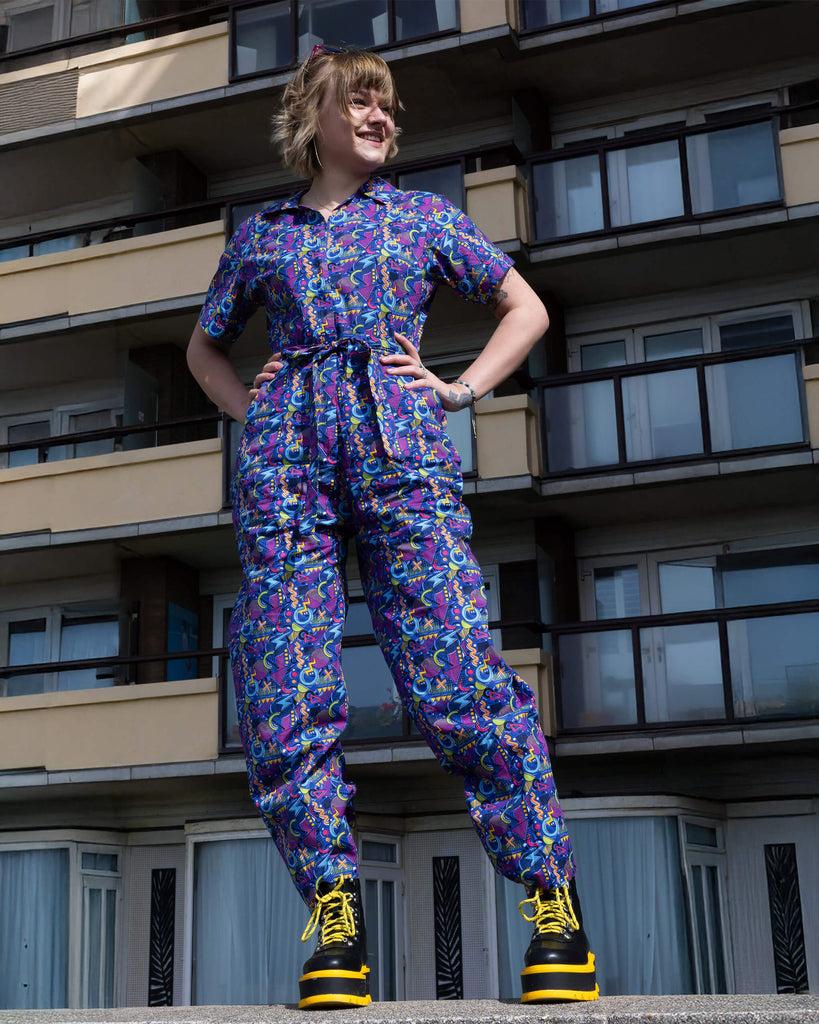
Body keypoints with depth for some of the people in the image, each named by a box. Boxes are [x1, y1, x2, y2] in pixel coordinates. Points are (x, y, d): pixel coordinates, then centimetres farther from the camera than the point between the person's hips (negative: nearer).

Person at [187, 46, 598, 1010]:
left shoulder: (424, 214, 20)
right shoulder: (259, 233, 21)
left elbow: (526, 309, 22)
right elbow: (203, 349, 32)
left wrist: (459, 389, 8)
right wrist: (252, 412, 13)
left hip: (397, 440, -2)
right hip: (284, 453, 2)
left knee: (457, 682, -14)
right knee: (284, 701, -9)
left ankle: (555, 905, -8)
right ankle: (335, 918, 0)